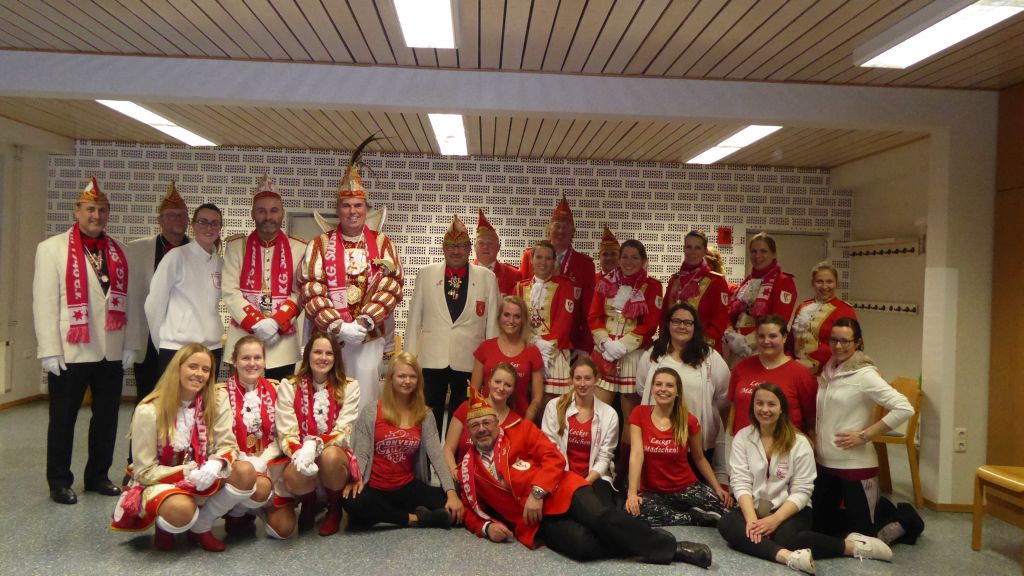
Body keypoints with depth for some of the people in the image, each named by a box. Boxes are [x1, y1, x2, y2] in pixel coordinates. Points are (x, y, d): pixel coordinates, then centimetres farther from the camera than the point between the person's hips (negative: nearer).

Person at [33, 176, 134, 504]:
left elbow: (127, 300, 8)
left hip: (112, 352, 4)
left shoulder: (119, 252, 10)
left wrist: (129, 345, 3)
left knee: (107, 416, 11)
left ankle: (98, 476, 25)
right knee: (63, 418, 7)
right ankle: (59, 482, 20)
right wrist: (49, 351, -12)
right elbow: (45, 302, -7)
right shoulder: (52, 248, -2)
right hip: (71, 351, -4)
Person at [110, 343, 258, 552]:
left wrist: (215, 465, -32)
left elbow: (227, 446, -9)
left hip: (203, 481, 4)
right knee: (181, 509, -38)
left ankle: (201, 527, -2)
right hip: (159, 482, -4)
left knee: (246, 472, -25)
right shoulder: (149, 411, -15)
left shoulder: (217, 401, -7)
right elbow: (145, 471, -13)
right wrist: (187, 474, -26)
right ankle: (164, 528, 2)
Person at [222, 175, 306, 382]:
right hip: (243, 340, 0)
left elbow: (300, 293, 0)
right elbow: (230, 292, -3)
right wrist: (256, 323, -14)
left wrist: (277, 322, -14)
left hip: (283, 343, 0)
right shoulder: (236, 246, 5)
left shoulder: (298, 248, 5)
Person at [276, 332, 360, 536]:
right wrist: (300, 453, -31)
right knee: (293, 475, -34)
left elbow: (342, 432, -9)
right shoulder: (289, 387, -1)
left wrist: (315, 445, -30)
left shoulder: (349, 387, -2)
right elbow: (286, 434, -8)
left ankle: (334, 508, -2)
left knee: (330, 456, -35)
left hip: (336, 455, 0)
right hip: (301, 456, 0)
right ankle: (309, 505, 7)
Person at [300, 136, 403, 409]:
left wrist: (363, 322, -12)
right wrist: (337, 325, -13)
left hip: (370, 337, 0)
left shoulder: (382, 243, 6)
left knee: (364, 399, 2)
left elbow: (392, 286, -2)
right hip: (327, 335, 0)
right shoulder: (320, 244, 4)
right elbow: (311, 289, -3)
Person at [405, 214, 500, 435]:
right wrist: (410, 356, 5)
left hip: (469, 361, 0)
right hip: (433, 359, 1)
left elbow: (492, 322, 4)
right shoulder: (426, 274, 6)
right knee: (430, 415, 6)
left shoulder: (488, 278, 4)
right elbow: (414, 317, 7)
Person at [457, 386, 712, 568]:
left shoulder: (520, 430, 7)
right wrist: (487, 527, -5)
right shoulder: (467, 467, 13)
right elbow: (471, 512, 17)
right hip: (534, 520, 0)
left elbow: (554, 458, -2)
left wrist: (537, 493, -16)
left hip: (560, 491, 0)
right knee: (583, 544, -29)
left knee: (601, 516, -31)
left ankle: (669, 546, -13)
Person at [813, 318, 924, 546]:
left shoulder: (864, 374, -14)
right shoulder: (827, 372, 7)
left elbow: (904, 409, -24)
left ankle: (905, 520, 30)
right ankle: (879, 508, 36)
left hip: (855, 466, -7)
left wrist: (864, 436, -21)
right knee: (819, 525, 18)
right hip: (825, 464, 7)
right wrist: (816, 439, 4)